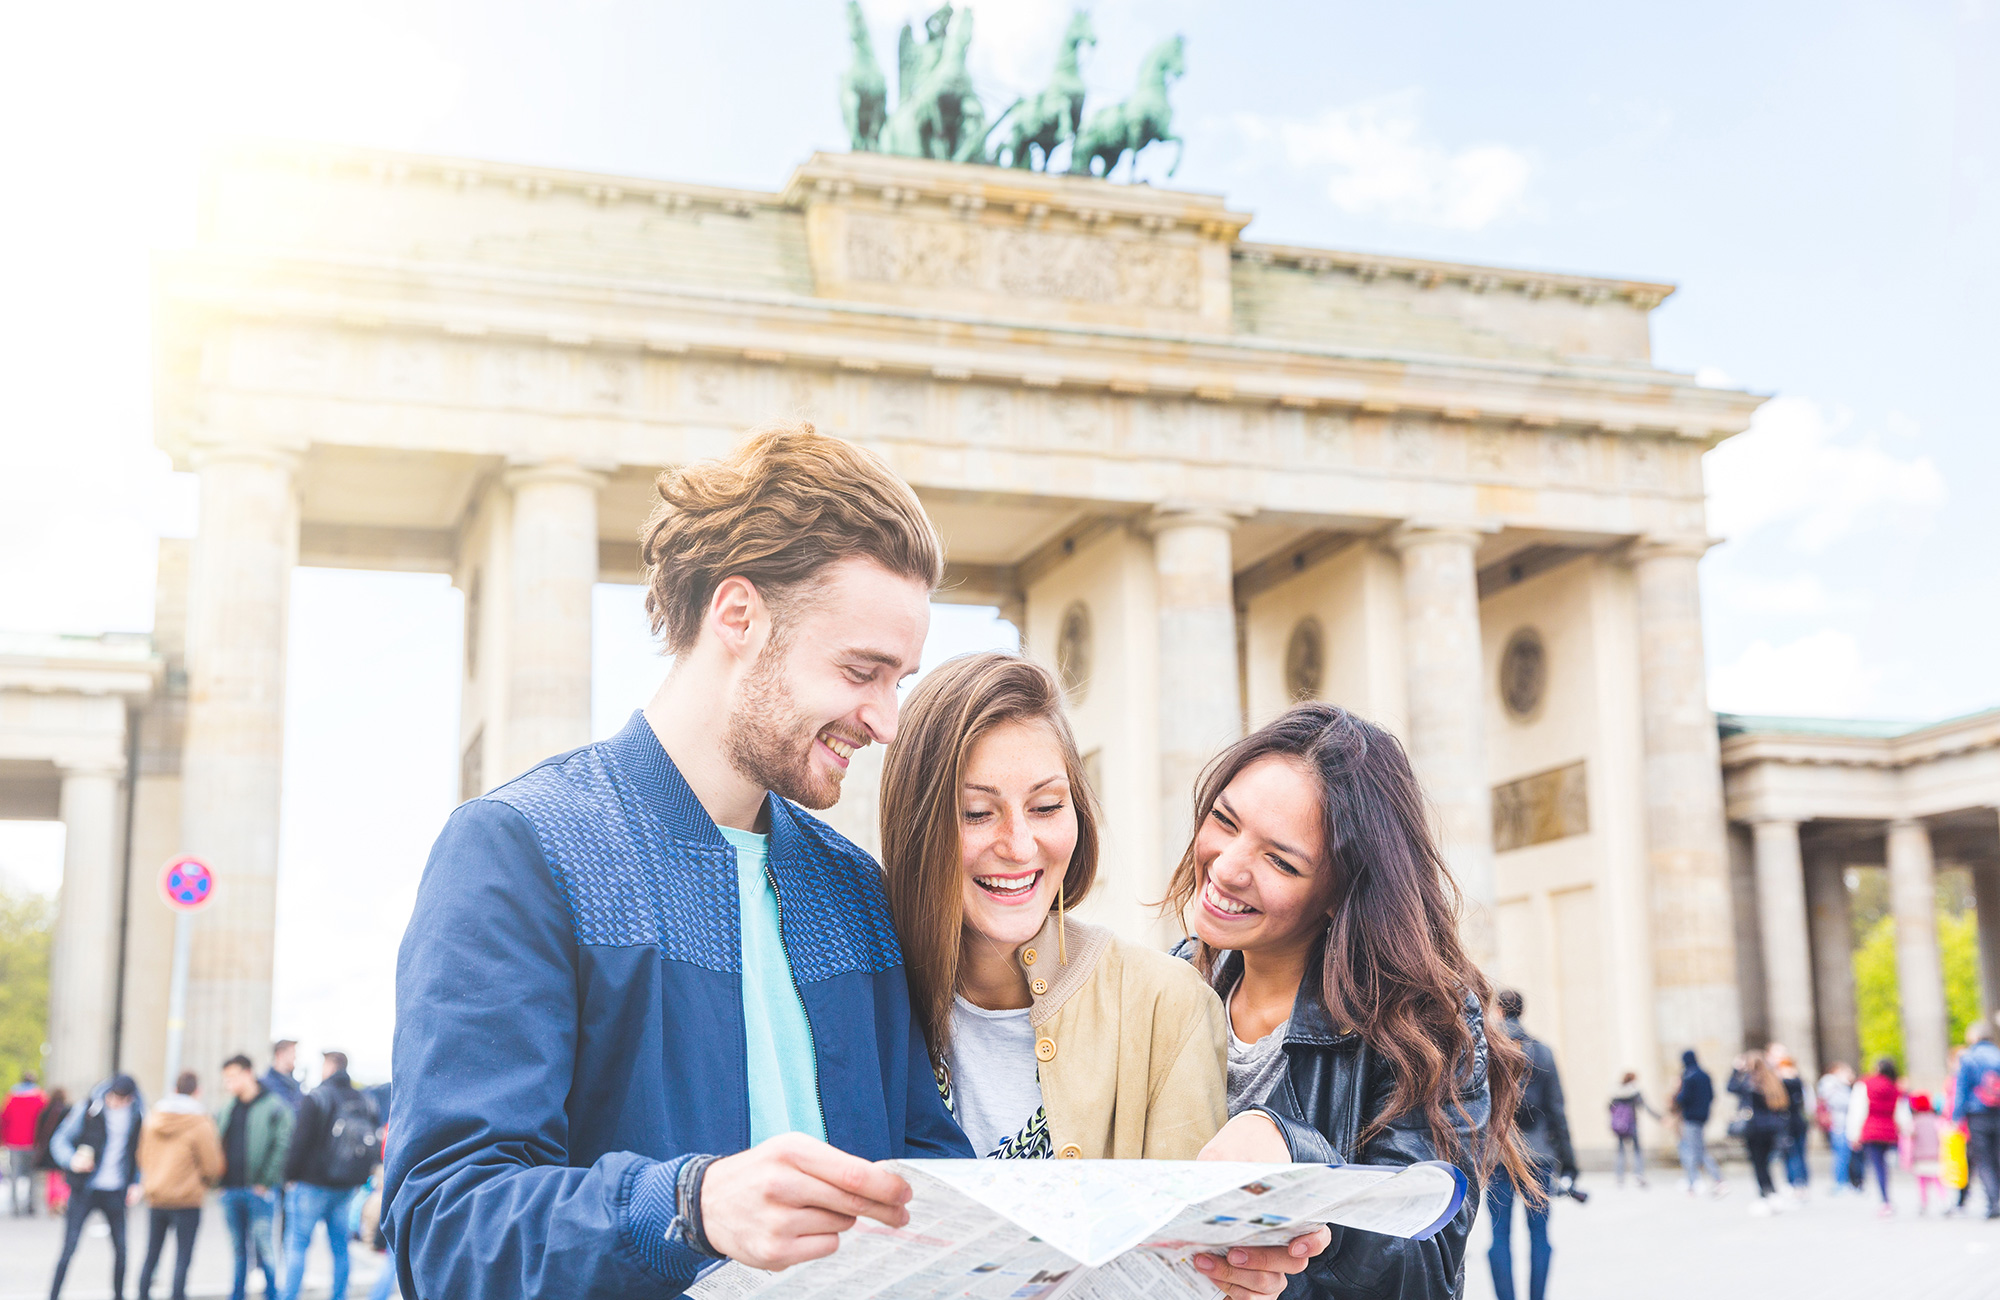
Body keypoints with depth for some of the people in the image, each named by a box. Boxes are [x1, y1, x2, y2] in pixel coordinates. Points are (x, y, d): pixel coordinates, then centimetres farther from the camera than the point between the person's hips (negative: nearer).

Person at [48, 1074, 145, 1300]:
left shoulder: (137, 1114, 2)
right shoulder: (89, 1110, -8)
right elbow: (59, 1140, -5)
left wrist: (135, 1183, 5)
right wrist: (72, 1160, -24)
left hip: (115, 1192, 3)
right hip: (85, 1189, -3)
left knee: (121, 1248, 5)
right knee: (69, 1247, -5)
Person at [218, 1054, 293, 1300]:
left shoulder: (274, 1106, -4)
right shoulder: (227, 1109, 14)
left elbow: (283, 1146, -10)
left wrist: (266, 1181, -14)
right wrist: (219, 1180, 6)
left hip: (259, 1190, -5)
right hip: (231, 1190, 6)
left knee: (262, 1245, -4)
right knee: (238, 1249, 11)